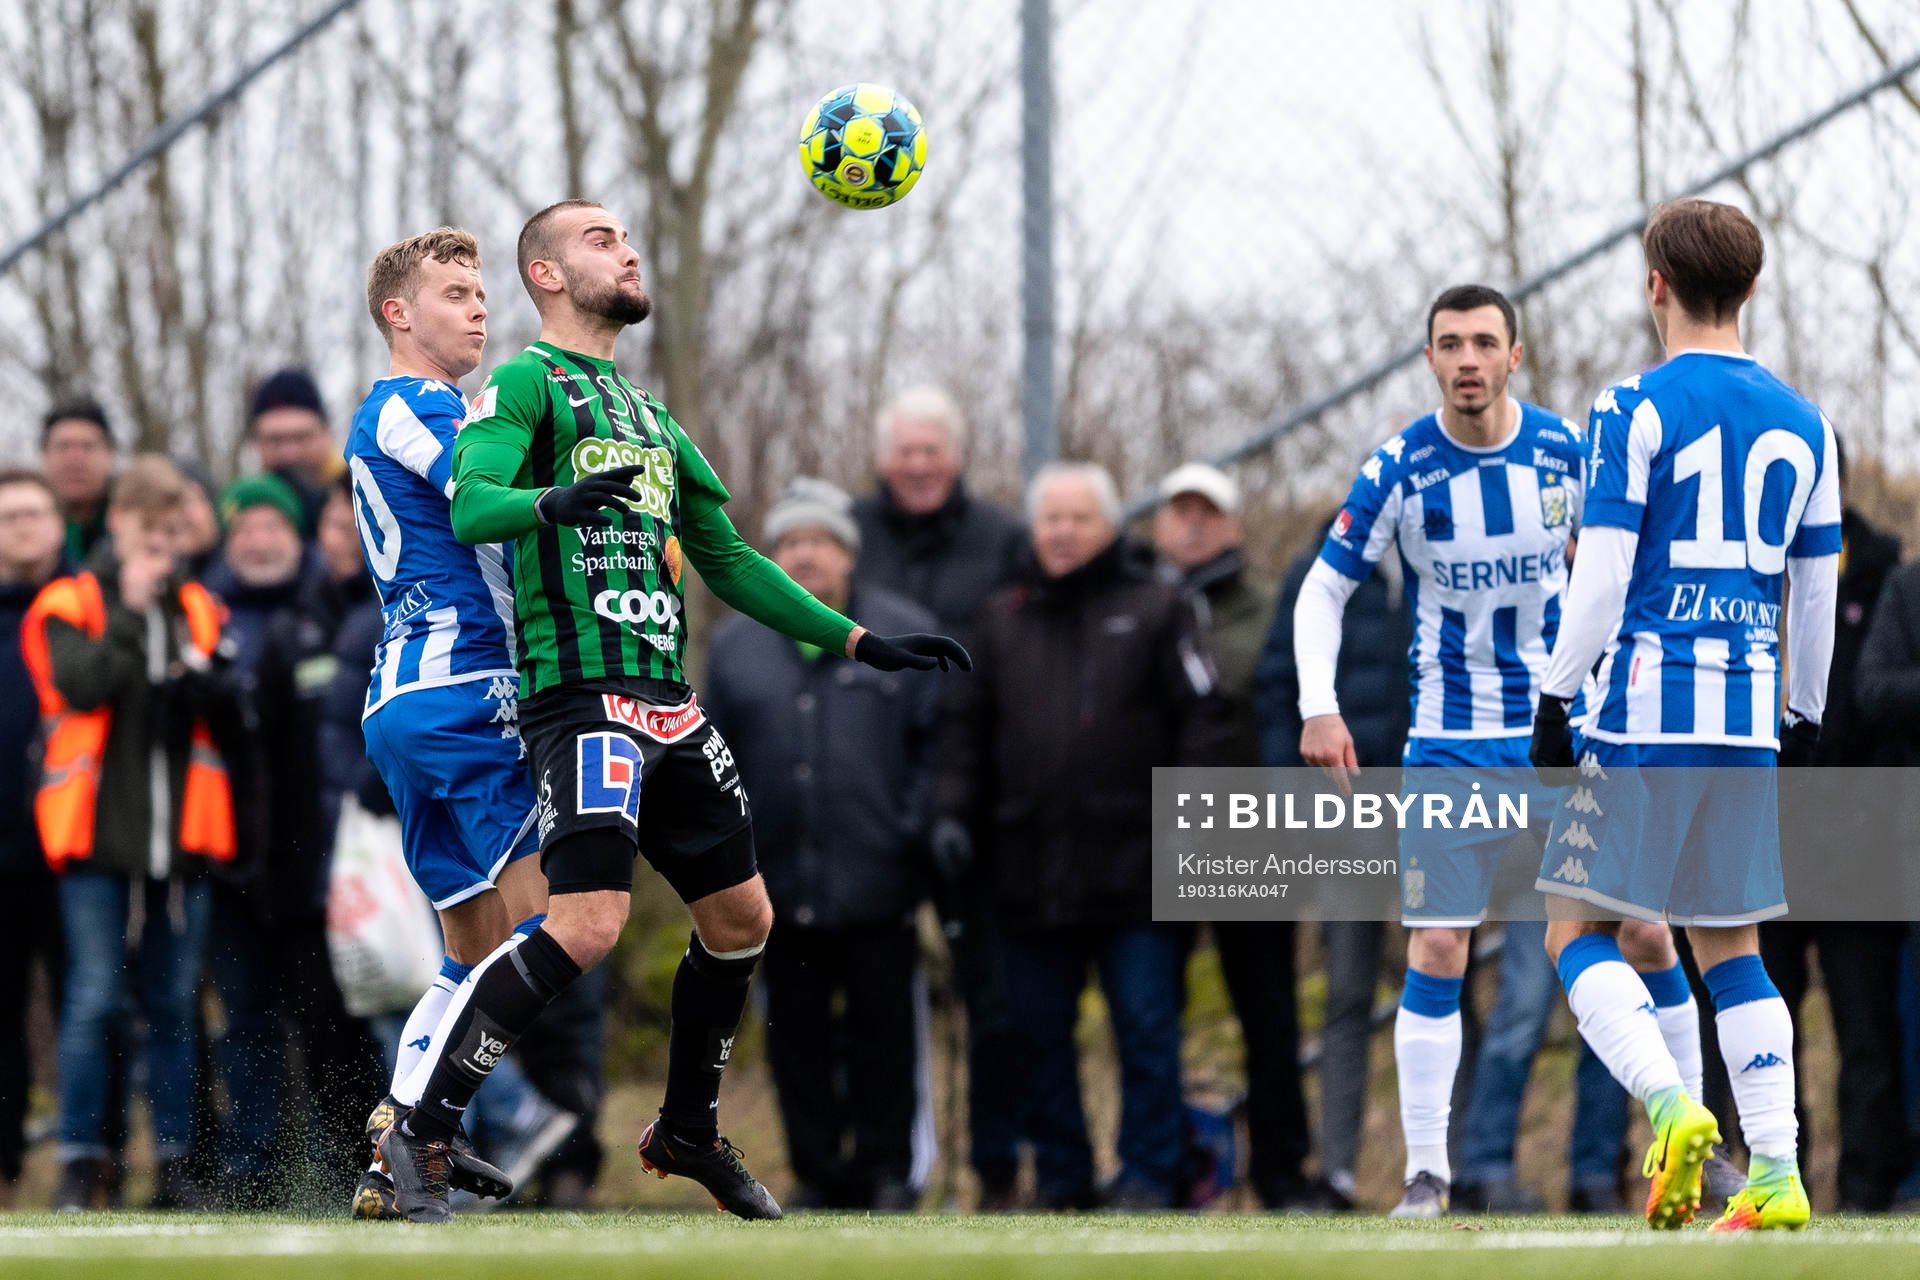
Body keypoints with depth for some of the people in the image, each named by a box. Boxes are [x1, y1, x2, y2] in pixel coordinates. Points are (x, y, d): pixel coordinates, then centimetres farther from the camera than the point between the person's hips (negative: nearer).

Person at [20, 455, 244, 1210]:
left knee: (174, 1003, 6)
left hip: (179, 834, 4)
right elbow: (81, 686, -16)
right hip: (99, 832, -4)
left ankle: (173, 1166, 10)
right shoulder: (68, 605, 1)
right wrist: (130, 612, -14)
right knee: (95, 999, -8)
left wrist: (204, 681, -7)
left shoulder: (199, 611, 14)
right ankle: (79, 1165, -5)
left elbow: (235, 724, 13)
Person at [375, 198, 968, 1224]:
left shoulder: (648, 414, 24)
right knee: (588, 922, -21)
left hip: (668, 701, 8)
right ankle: (420, 1133, -15)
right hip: (582, 689, -8)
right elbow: (469, 506, -18)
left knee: (741, 918, 11)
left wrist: (856, 641, 24)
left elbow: (729, 562, 29)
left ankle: (689, 1133, 29)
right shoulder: (528, 383, -1)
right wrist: (554, 500, -39)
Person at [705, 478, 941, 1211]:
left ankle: (891, 1172, 8)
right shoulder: (736, 647, 11)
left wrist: (923, 826, -8)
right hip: (781, 884, 3)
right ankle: (819, 1174, 14)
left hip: (878, 881, -3)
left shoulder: (904, 635, 4)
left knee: (885, 1033, 0)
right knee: (798, 1039, 5)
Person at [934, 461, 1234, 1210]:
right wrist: (952, 813, 3)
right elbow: (962, 728, 16)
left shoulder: (1156, 610, 5)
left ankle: (1147, 1176, 4)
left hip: (1134, 871, -4)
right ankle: (1060, 1178, 16)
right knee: (1039, 1033, 7)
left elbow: (1203, 722, 0)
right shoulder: (1002, 621, 15)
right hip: (1030, 875, 4)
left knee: (1147, 1029, -3)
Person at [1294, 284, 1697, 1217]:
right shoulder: (1399, 471, -9)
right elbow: (1323, 590, -2)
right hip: (1452, 744, -1)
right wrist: (1318, 708, -14)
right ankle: (1426, 1169, 0)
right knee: (1437, 946, -8)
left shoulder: (1568, 451, -4)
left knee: (1642, 931, 0)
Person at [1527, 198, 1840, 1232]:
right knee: (1729, 946, 12)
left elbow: (1602, 574, -10)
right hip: (1750, 720, 5)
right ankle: (1775, 1172, 1)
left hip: (1646, 716, -5)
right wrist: (1805, 719, 23)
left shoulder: (1635, 410, -6)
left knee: (1579, 932, 3)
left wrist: (1556, 698, -3)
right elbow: (1817, 594, 14)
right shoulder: (1802, 424, 10)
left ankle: (1670, 1107, -19)